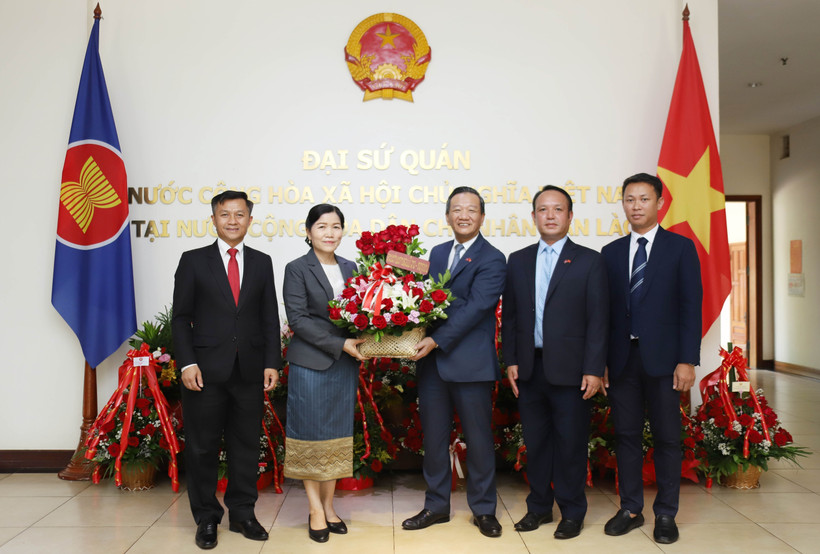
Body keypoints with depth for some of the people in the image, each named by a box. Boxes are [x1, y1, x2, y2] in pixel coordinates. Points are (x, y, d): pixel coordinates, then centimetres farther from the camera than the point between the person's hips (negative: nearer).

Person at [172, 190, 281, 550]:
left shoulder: (262, 262, 10)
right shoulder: (193, 261, 3)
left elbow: (270, 318, 8)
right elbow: (181, 317, 1)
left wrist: (272, 363, 0)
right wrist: (187, 363, -9)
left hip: (250, 371, 2)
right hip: (206, 371, -2)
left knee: (246, 445, 10)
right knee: (202, 448, 6)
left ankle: (242, 514, 24)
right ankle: (206, 518, 22)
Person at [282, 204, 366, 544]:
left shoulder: (349, 268, 11)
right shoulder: (297, 269, -3)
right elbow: (298, 319, -11)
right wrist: (340, 344, -17)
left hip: (344, 364, 5)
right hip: (311, 363, -4)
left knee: (338, 435, 10)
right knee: (311, 434, 3)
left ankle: (329, 505, 22)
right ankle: (315, 509, 15)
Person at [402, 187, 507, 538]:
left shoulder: (492, 260, -7)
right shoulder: (437, 253, 14)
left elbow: (475, 307, -17)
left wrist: (437, 340, -23)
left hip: (470, 363, -5)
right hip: (431, 361, 6)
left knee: (478, 438, 7)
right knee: (433, 437, 13)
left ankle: (483, 509, 24)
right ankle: (436, 506, 29)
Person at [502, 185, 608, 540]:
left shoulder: (589, 261, 1)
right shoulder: (518, 261, 10)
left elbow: (598, 319, -4)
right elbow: (509, 316, 10)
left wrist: (594, 369, -9)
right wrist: (510, 361, 3)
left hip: (569, 369, -3)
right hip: (529, 368, 3)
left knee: (571, 442, 5)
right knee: (535, 441, 11)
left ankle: (572, 513, 21)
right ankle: (539, 507, 27)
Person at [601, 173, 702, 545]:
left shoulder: (680, 248, 1)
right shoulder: (611, 252, 10)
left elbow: (691, 306, -4)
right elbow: (605, 310, 8)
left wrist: (687, 360, -11)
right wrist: (600, 360, 3)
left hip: (663, 358, -3)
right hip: (622, 357, 3)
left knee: (667, 437, 5)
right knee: (626, 435, 9)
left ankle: (666, 514, 19)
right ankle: (630, 509, 22)